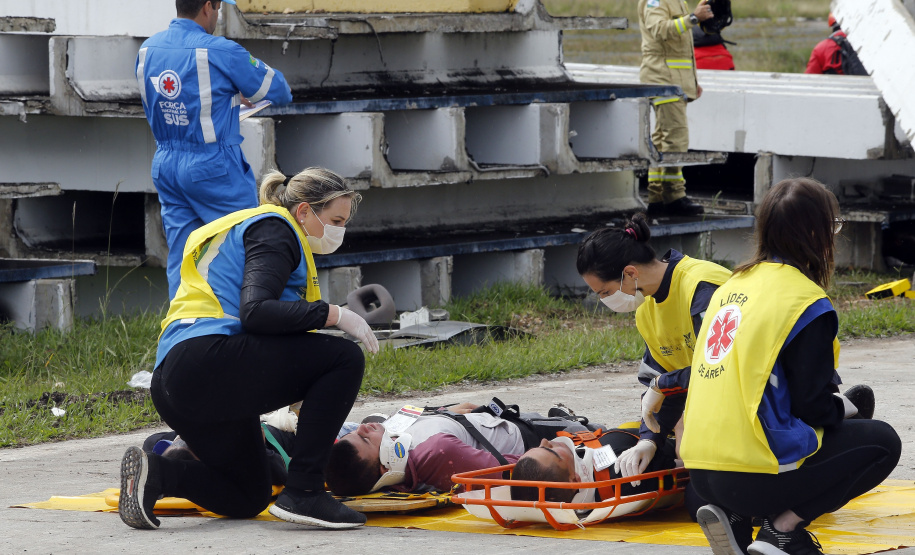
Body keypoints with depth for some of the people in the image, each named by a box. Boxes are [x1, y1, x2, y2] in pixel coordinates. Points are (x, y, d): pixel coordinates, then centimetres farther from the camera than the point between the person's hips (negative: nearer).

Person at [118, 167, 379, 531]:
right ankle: (303, 492, -16)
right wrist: (332, 314, -14)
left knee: (247, 500, 20)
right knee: (345, 358, -13)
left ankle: (154, 473, -1)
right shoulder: (275, 230, -1)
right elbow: (255, 312, -18)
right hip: (208, 357, -11)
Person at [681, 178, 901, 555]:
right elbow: (812, 405, -11)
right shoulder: (806, 302, -9)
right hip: (754, 477, -8)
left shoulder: (735, 284, 14)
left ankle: (734, 519, 10)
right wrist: (842, 409, 12)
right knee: (882, 442, 6)